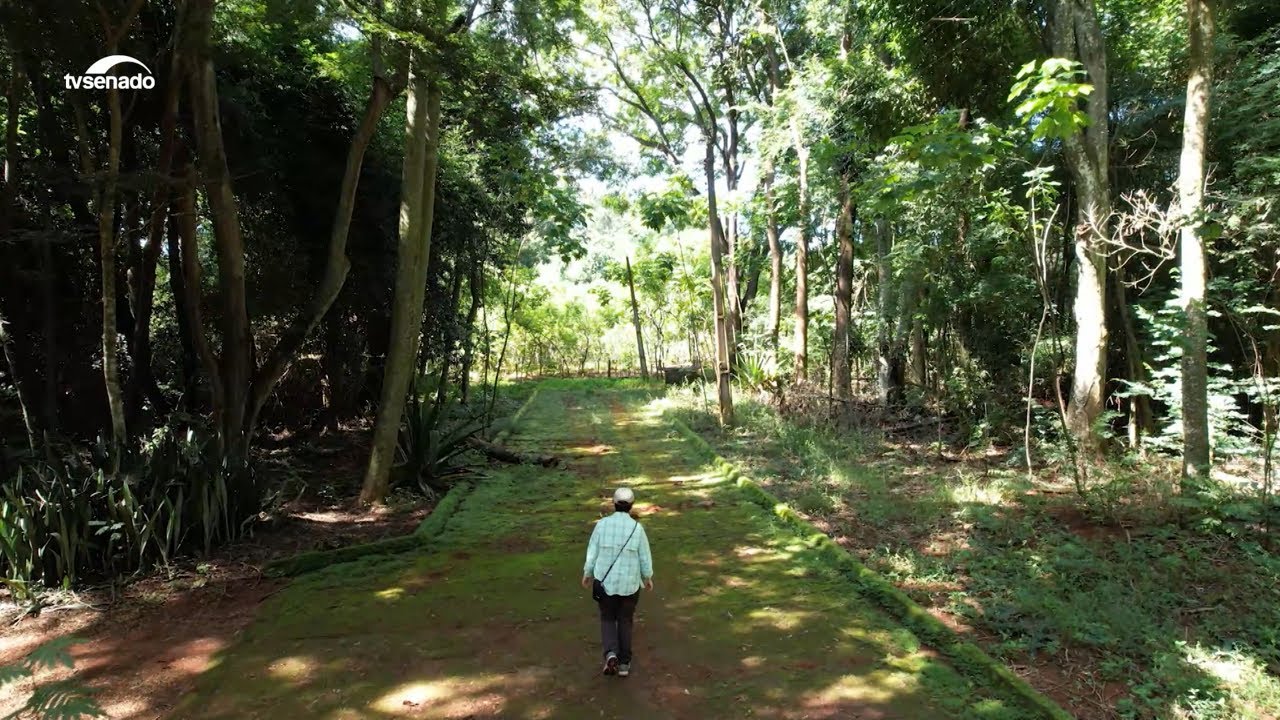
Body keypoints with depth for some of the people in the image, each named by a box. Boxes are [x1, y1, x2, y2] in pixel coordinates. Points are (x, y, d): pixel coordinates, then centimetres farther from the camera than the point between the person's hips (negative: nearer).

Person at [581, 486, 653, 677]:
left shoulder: (602, 524, -12)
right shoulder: (637, 528, -13)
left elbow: (592, 551, -5)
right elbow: (645, 557, -5)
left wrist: (587, 573, 11)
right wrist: (648, 578, 12)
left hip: (605, 582, 0)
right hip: (629, 583, 0)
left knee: (607, 619, 18)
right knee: (625, 621, 18)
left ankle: (611, 653, -5)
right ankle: (624, 663, 20)